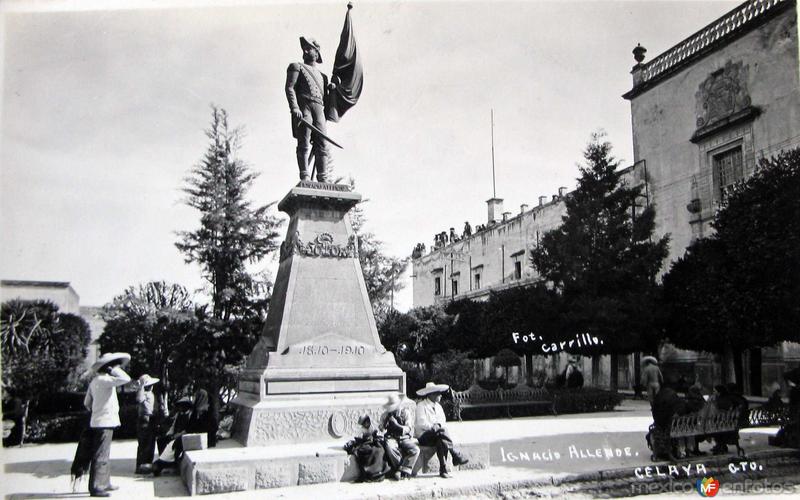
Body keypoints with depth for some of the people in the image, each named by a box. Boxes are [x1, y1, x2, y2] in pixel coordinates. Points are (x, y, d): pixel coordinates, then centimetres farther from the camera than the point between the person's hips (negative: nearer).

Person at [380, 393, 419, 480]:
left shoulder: (405, 412, 4)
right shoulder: (385, 415, 9)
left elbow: (408, 429, -4)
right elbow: (382, 429, 13)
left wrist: (397, 425, -17)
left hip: (404, 438, 0)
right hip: (392, 438, 0)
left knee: (415, 450, -29)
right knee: (390, 448, -37)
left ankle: (402, 471, -18)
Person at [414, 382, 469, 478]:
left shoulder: (438, 406, 18)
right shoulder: (421, 406, -5)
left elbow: (443, 421, 11)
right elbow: (422, 424, -16)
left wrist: (438, 425, -12)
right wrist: (435, 427, -23)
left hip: (436, 435, 6)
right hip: (423, 437, -6)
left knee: (441, 441, -30)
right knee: (441, 432, -33)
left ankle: (443, 470, -30)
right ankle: (456, 455, -26)